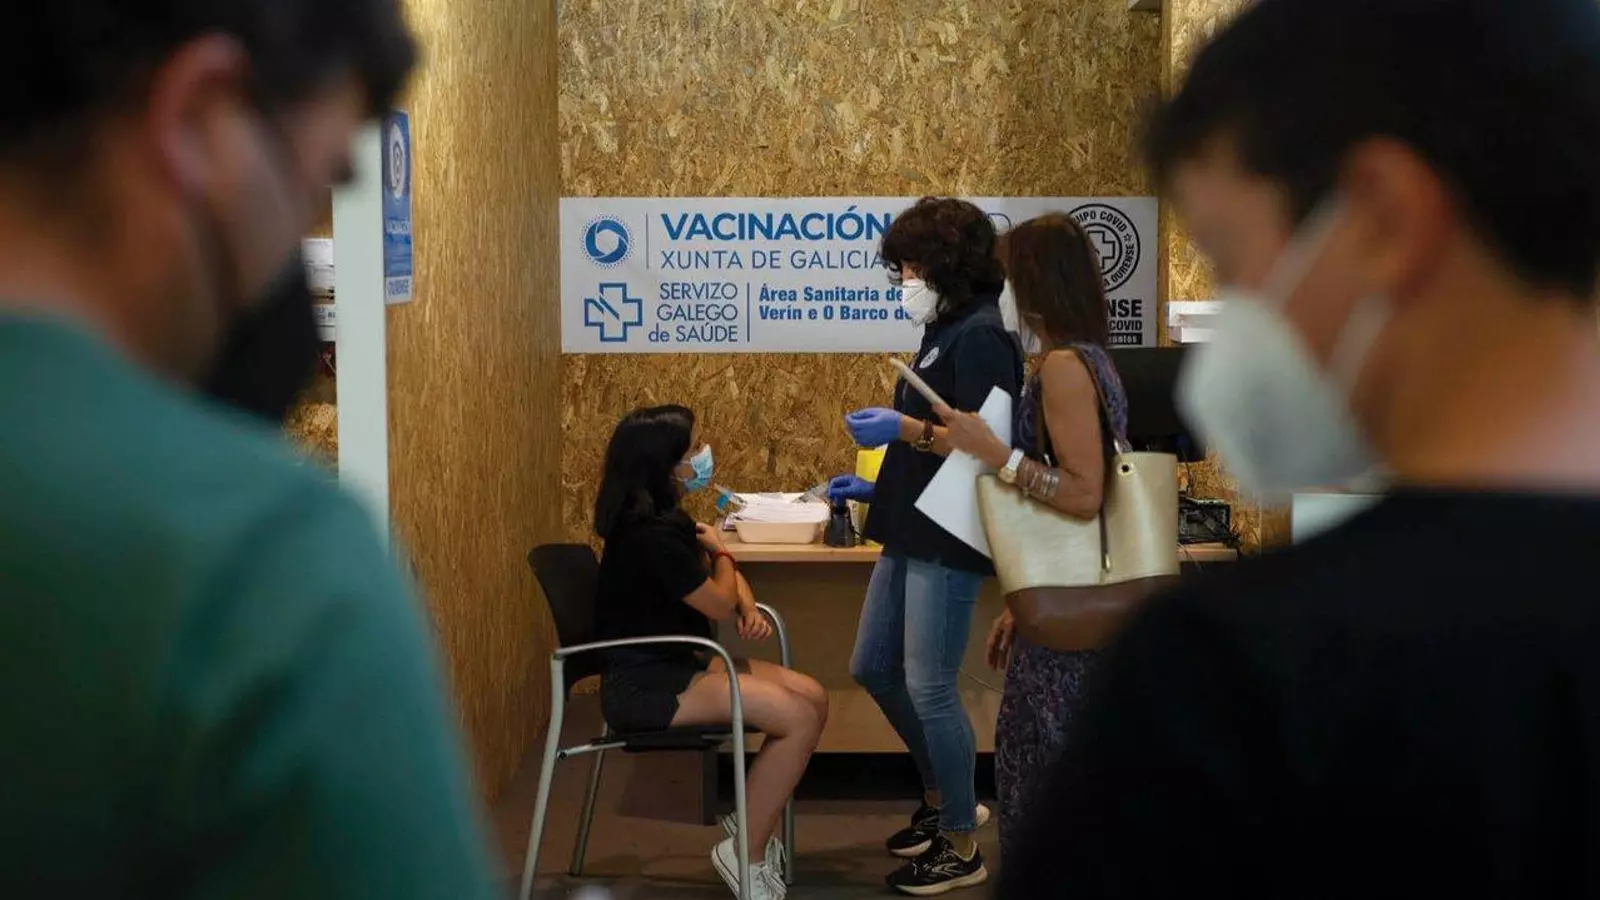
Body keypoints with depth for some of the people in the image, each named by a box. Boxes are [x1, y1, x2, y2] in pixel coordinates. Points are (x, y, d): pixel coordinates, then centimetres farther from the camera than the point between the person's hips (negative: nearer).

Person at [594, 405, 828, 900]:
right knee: (799, 719, -19)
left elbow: (725, 573, 20)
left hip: (675, 664, 10)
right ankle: (745, 852, -6)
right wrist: (719, 552, 6)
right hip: (644, 685, -10)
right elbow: (719, 603, -14)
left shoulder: (666, 517, 9)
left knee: (813, 697, 1)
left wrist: (749, 609, -3)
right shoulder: (649, 535, -23)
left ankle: (755, 820, 11)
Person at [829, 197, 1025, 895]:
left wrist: (905, 427, -26)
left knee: (928, 687, -5)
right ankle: (943, 798, 31)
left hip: (949, 541, -10)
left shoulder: (982, 336, -15)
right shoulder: (945, 333, 15)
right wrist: (877, 488, 19)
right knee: (873, 669, 17)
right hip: (912, 532, 10)